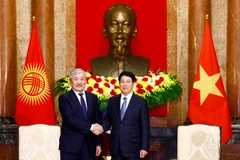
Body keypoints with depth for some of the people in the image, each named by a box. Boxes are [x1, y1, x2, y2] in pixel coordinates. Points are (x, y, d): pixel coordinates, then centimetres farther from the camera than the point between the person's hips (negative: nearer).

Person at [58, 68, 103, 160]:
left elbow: (98, 121, 10)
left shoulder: (93, 98, 11)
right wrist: (90, 127, -22)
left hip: (89, 144, 4)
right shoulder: (64, 98, -3)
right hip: (70, 144, -4)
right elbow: (70, 118, -16)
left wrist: (98, 143, 5)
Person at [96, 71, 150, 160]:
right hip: (116, 147, 3)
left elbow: (145, 127, -3)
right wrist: (102, 128, -10)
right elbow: (108, 120, 13)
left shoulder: (141, 102, -2)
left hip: (132, 147, -3)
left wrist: (144, 147, -9)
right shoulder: (112, 100, 9)